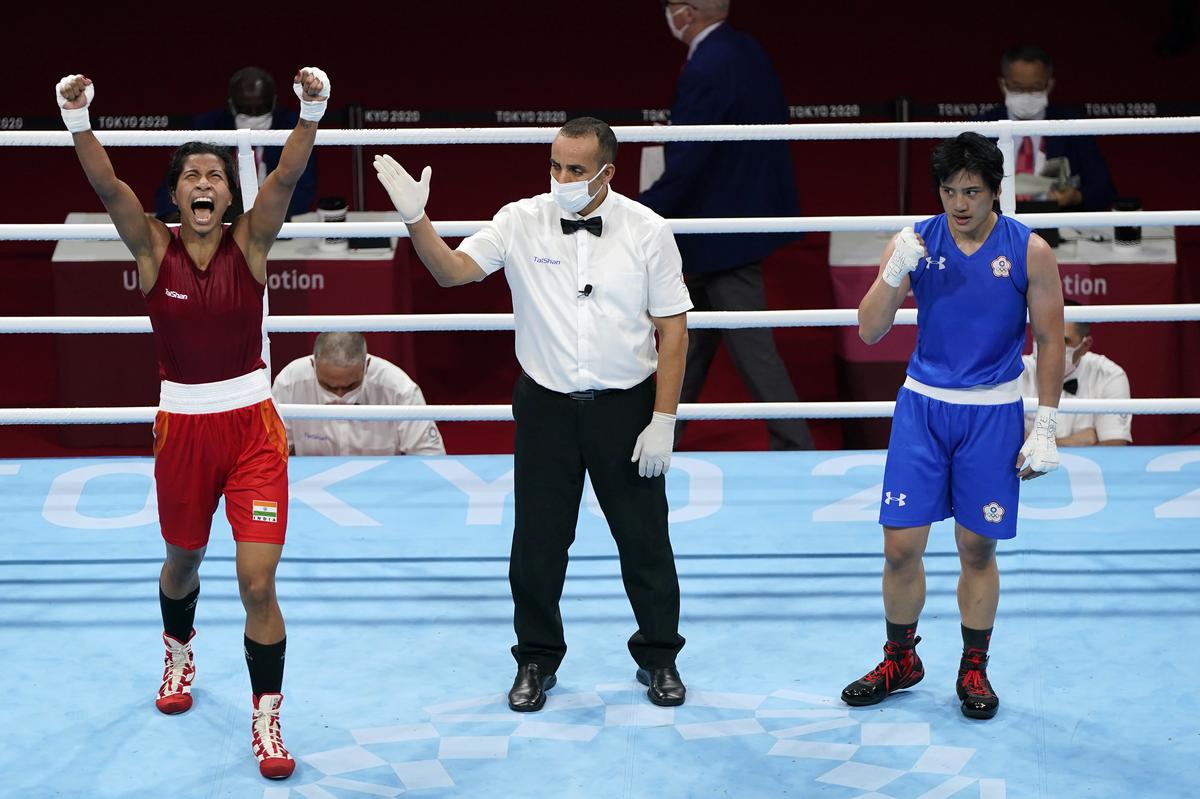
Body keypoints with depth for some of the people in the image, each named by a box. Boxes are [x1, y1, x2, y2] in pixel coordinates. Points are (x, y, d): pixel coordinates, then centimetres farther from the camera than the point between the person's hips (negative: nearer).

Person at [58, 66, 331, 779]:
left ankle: (267, 718, 4)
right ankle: (179, 654, 54)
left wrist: (311, 115, -36)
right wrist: (78, 122, -36)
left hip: (252, 424, -2)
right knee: (184, 559, 22)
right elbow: (108, 187, -19)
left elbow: (286, 179, -20)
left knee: (258, 582, -9)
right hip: (183, 426, 2)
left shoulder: (250, 243, -4)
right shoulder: (153, 247, -3)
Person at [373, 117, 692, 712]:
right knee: (537, 542, 7)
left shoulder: (647, 232, -5)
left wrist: (663, 421, -7)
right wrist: (416, 219, -23)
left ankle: (658, 658, 25)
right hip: (546, 408, 1)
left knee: (645, 540, 7)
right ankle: (537, 660, 24)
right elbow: (452, 270, -6)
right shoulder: (522, 222, -3)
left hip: (626, 408, -1)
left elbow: (673, 330, -3)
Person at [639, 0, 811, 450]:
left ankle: (794, 448, 5)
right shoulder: (747, 51, 5)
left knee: (751, 348, -1)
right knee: (693, 340, 20)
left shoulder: (705, 71, -24)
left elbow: (684, 169, -25)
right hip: (749, 209, 10)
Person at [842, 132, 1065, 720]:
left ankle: (974, 669, 23)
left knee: (977, 549, 5)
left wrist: (1044, 428, -4)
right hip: (922, 406, 1)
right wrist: (895, 273, -21)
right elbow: (869, 331, -4)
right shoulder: (914, 242, -2)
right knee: (900, 546, 0)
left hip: (991, 414, -1)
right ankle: (900, 660, 21)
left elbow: (1050, 339, 0)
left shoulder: (1029, 250, -6)